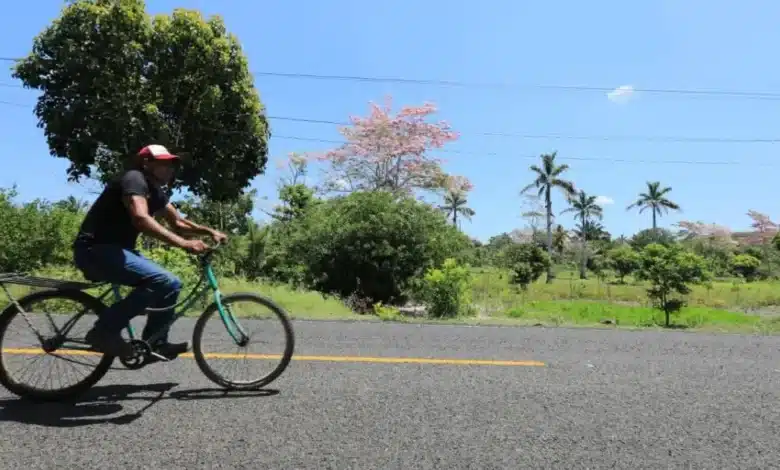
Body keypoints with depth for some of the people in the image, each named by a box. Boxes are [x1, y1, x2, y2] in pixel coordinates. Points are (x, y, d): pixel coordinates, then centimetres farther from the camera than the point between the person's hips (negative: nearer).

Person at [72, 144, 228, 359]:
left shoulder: (156, 192, 14)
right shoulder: (134, 179, -15)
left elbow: (178, 222, 18)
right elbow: (141, 218, -32)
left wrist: (210, 231, 1)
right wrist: (183, 243, -38)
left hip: (116, 250, 10)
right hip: (95, 250, -10)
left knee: (172, 284, 5)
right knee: (163, 281, -26)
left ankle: (154, 343, 11)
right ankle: (104, 331, -16)